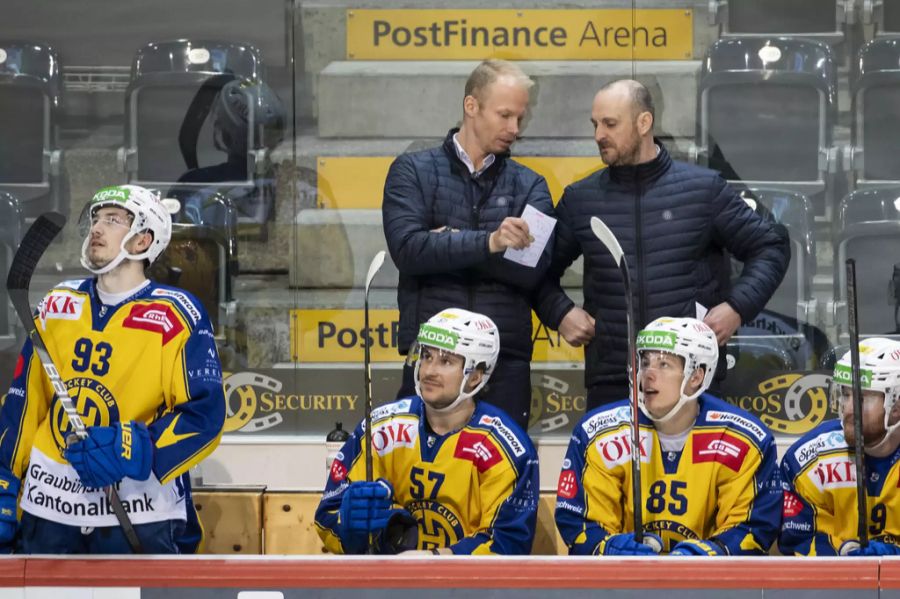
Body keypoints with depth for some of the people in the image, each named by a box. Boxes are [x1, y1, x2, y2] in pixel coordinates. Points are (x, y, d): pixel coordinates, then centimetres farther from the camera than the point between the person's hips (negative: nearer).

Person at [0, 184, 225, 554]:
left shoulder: (175, 315, -4)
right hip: (48, 508, 4)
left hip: (139, 512, -4)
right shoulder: (56, 306, 10)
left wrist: (135, 452, -23)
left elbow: (204, 416, -9)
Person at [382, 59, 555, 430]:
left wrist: (450, 244, -12)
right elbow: (408, 249, -11)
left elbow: (535, 268, -4)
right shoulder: (413, 172, 6)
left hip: (506, 361, 2)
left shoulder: (529, 186, 12)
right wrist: (487, 243, -23)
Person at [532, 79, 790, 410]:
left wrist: (738, 306, -4)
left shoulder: (703, 188, 4)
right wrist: (560, 312, 2)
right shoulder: (580, 199, 10)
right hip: (610, 383, 2)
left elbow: (771, 247, 10)